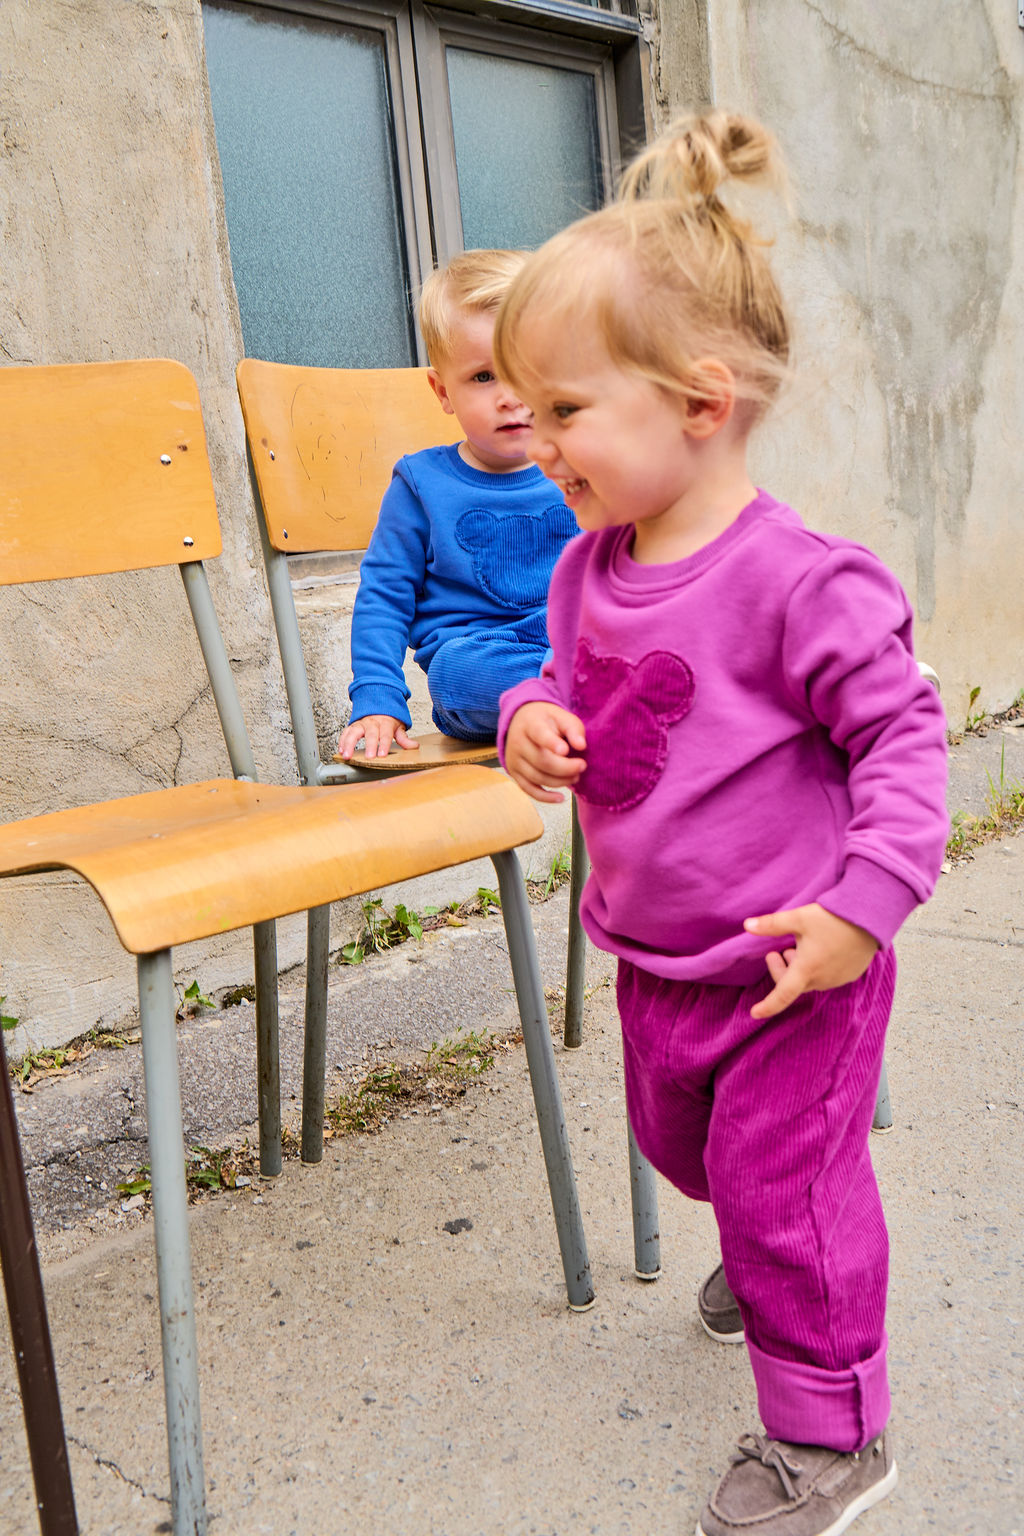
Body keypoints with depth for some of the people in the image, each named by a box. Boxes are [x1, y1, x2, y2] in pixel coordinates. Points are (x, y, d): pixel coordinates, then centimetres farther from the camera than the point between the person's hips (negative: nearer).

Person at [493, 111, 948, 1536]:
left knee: (786, 1190, 6)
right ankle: (768, 1256, 60)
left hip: (790, 971, -8)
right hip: (653, 959, 8)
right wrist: (538, 721, -10)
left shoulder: (800, 581, -24)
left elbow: (903, 735, -17)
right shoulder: (589, 567, -2)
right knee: (687, 1145, 27)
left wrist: (866, 899, -23)